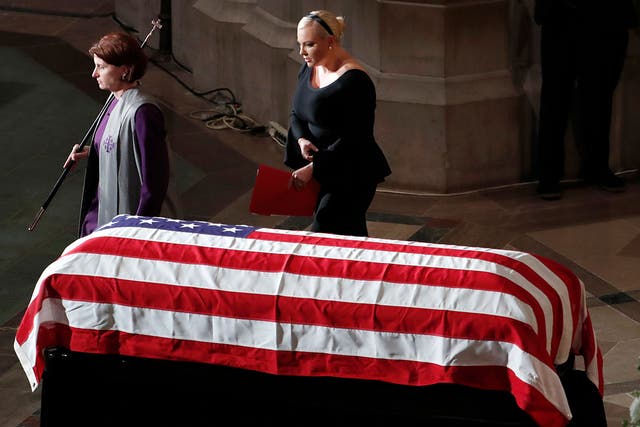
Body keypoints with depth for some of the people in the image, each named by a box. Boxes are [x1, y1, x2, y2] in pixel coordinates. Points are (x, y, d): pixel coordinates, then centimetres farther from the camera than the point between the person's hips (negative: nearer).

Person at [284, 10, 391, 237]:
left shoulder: (354, 81, -19)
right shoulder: (309, 69, 7)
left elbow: (353, 139, -21)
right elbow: (296, 114, 17)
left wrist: (313, 168, -23)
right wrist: (301, 139, -6)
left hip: (351, 175, -8)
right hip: (322, 172, 8)